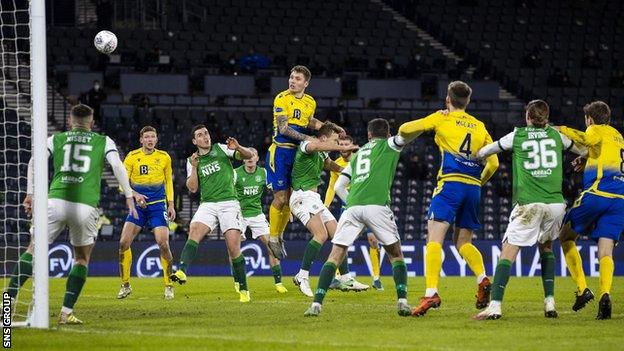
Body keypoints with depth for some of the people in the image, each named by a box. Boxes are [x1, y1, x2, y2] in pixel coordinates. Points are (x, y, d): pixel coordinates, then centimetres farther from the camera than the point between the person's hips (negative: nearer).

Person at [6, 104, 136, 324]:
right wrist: (128, 196, 2)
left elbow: (34, 162, 6)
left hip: (56, 201, 1)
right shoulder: (104, 142, 14)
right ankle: (66, 312, 3)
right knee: (82, 258, 15)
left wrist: (30, 194, 10)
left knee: (34, 249, 7)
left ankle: (8, 299, -7)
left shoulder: (56, 139, 17)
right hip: (86, 206, -1)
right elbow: (117, 166, -1)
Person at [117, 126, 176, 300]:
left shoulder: (164, 157, 3)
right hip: (138, 205, 0)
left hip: (158, 205, 0)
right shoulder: (132, 157, -2)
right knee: (124, 242, -10)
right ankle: (125, 285, 6)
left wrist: (171, 204, 6)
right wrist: (135, 195, -20)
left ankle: (169, 286, 1)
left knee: (163, 243, -14)